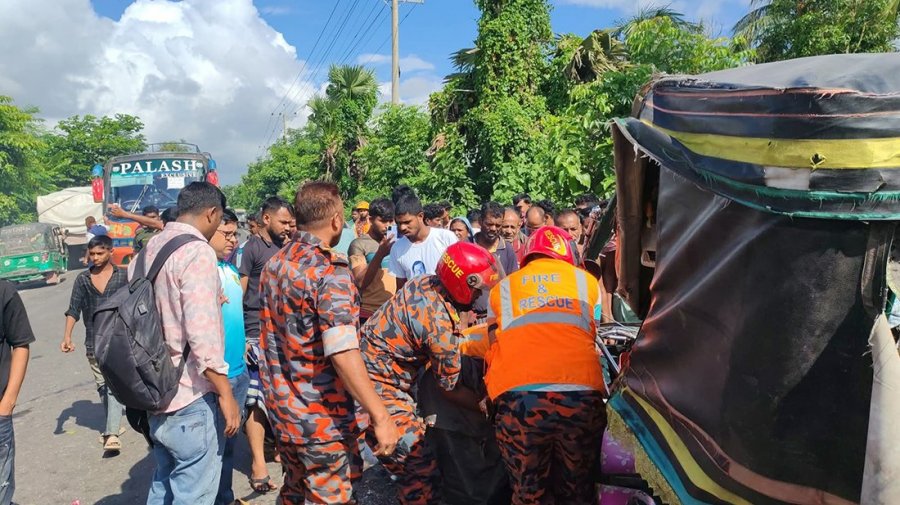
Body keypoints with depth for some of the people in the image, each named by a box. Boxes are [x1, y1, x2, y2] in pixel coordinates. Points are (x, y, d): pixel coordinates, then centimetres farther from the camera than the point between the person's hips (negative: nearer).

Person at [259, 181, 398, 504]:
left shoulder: (273, 265, 5)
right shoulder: (330, 271, -20)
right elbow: (343, 354, -28)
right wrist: (381, 416, -26)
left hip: (281, 408, 8)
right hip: (322, 417, -8)